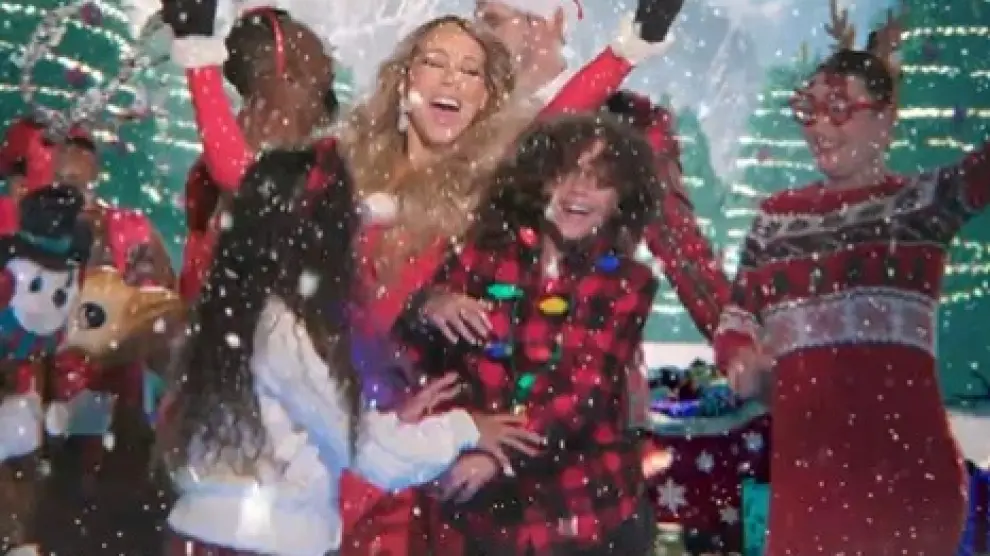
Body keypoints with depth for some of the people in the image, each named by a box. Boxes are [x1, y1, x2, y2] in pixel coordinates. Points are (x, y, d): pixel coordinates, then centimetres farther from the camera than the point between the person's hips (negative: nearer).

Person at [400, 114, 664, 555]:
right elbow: (408, 353, 0)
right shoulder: (485, 252, 0)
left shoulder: (628, 284, 0)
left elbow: (587, 390, -13)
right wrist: (428, 308, -20)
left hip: (590, 512, 0)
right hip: (488, 510, 1)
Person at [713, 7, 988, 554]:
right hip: (801, 462, 3)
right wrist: (740, 360, -7)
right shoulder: (777, 215, 12)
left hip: (904, 464, -3)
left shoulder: (923, 199, 2)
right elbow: (736, 319, 15)